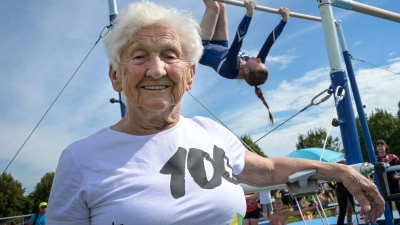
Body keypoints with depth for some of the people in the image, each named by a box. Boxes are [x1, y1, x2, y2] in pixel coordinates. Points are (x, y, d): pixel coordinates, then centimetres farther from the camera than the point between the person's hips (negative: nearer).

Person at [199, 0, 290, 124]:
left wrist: (249, 13, -60)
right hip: (219, 48, 6)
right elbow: (270, 41, -26)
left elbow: (238, 39, -54)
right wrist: (284, 19, -24)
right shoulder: (255, 68, -28)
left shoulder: (232, 69, -43)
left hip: (203, 48, -5)